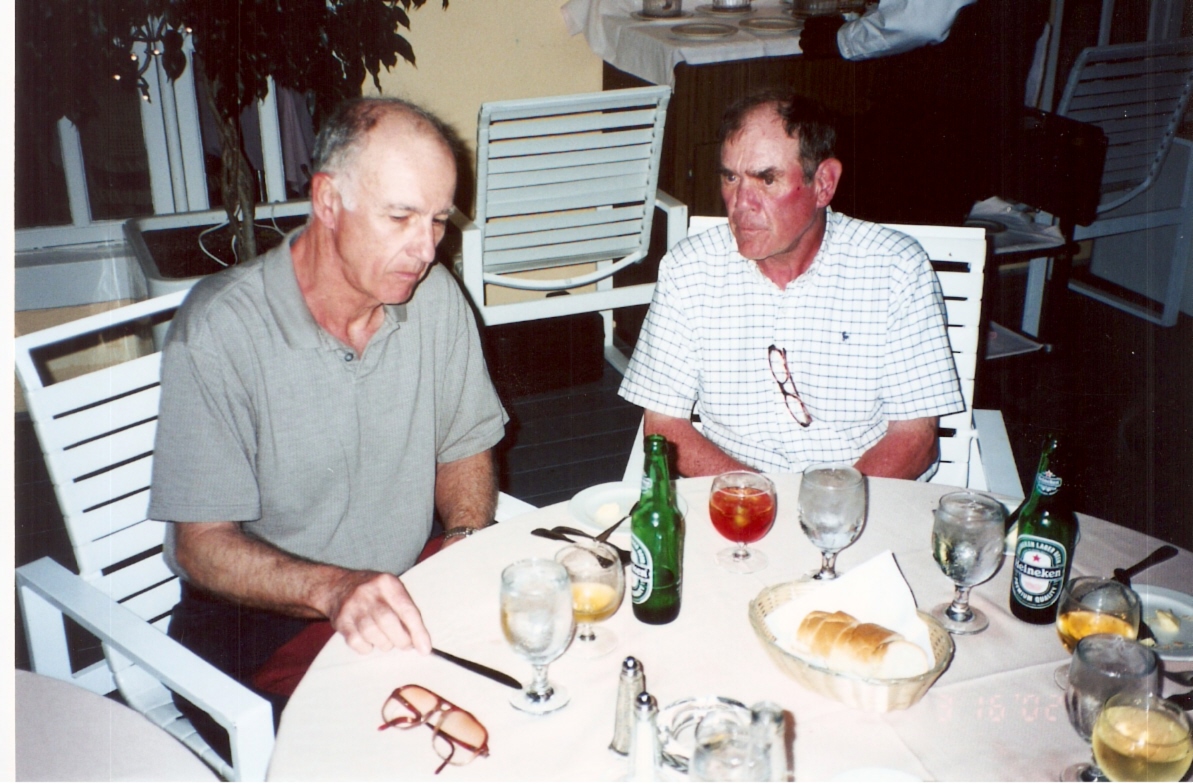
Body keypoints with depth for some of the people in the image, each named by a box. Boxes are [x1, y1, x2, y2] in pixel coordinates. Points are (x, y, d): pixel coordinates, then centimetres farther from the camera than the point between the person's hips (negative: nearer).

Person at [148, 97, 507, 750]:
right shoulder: (220, 328, -17)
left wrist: (466, 542, -12)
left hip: (404, 596, 5)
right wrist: (334, 589, -35)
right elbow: (202, 545, -17)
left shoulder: (435, 295, -3)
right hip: (255, 618, -4)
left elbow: (465, 447, 10)